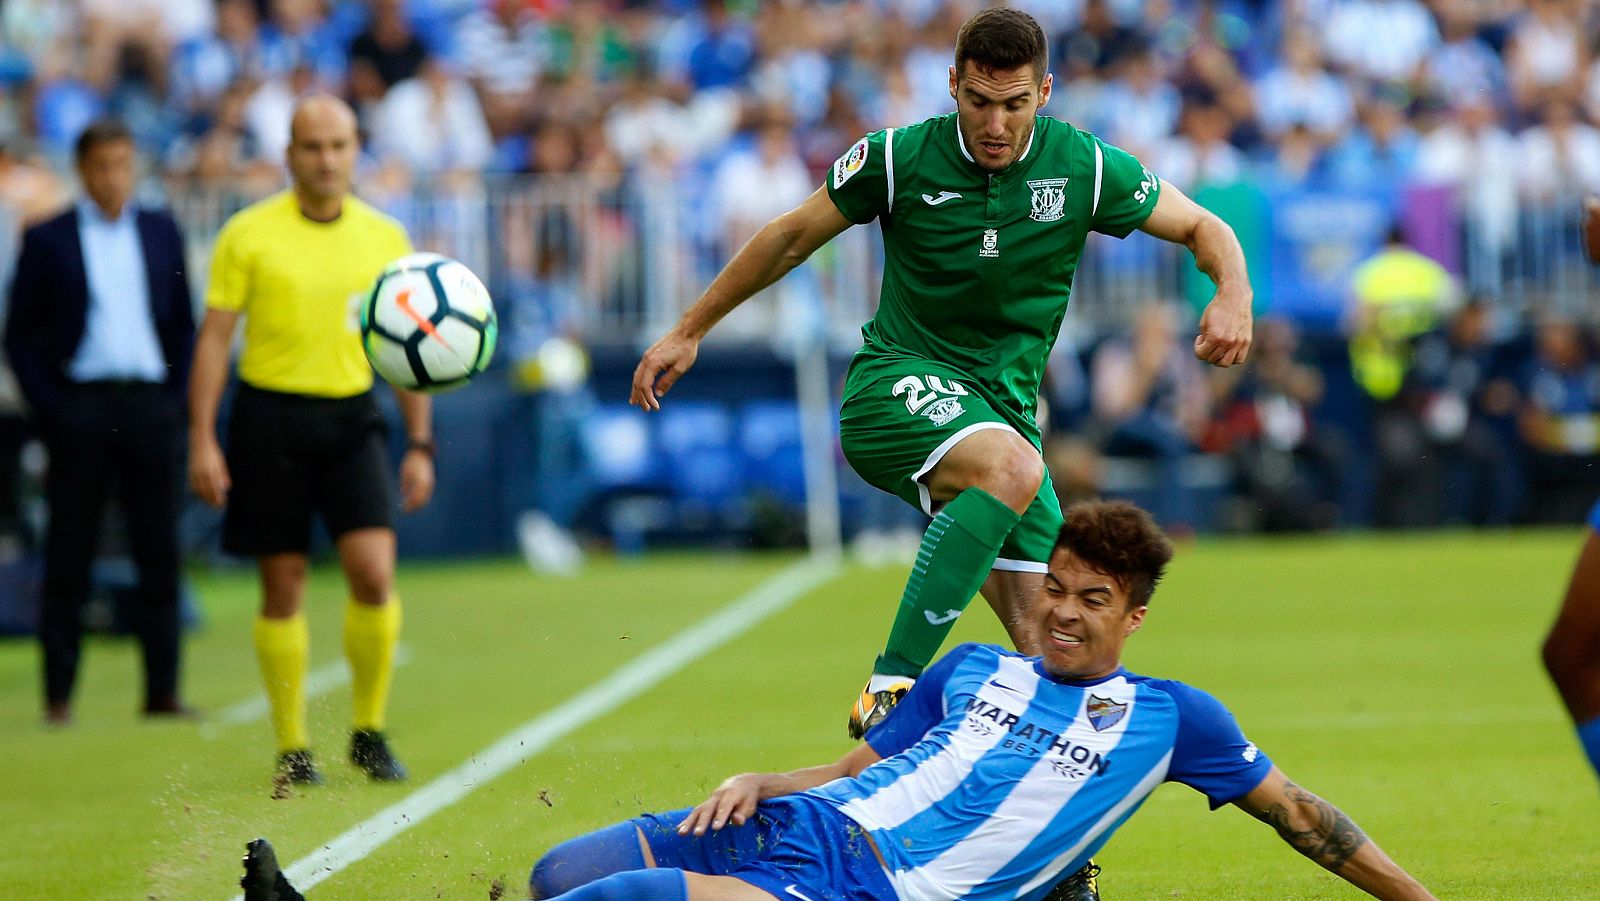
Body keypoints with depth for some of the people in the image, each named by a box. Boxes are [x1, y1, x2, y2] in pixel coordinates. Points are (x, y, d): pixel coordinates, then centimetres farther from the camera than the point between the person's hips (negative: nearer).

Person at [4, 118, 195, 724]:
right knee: (68, 555, 0)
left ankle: (162, 690, 3)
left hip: (151, 405, 2)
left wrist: (176, 398, 4)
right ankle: (58, 693, 6)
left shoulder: (160, 233, 11)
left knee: (159, 553, 0)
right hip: (80, 406, -2)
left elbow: (183, 324, 16)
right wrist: (49, 411, -5)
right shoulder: (50, 241, 2)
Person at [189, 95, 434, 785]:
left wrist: (419, 444, 8)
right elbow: (214, 338, -1)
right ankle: (291, 747, 13)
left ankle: (369, 733, 3)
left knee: (374, 572, -13)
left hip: (352, 417, 2)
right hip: (269, 415, -1)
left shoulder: (384, 237, 5)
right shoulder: (249, 234, -2)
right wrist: (202, 440, -7)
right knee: (283, 588, 2)